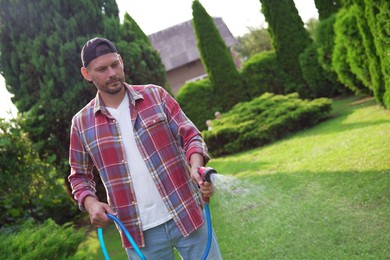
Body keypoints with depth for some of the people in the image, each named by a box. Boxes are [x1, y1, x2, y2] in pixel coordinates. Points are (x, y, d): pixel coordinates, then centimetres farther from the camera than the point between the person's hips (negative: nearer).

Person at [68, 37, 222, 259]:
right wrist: (90, 203, -8)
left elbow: (189, 135, 1)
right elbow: (80, 175, 13)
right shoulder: (81, 123, 3)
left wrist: (196, 166, -19)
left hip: (187, 215, 0)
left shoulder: (155, 95, 2)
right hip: (139, 231, 1)